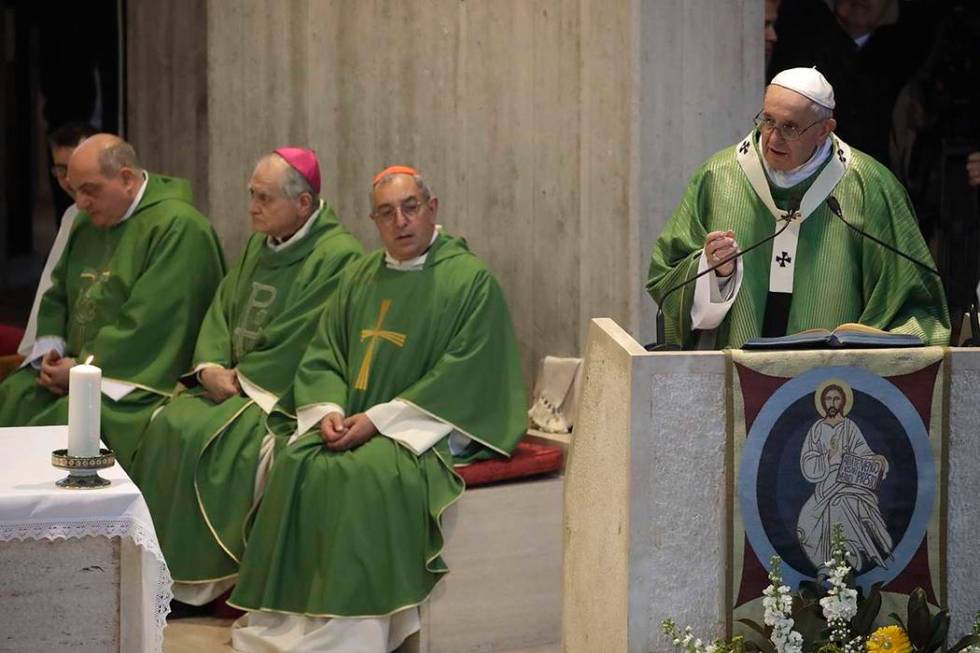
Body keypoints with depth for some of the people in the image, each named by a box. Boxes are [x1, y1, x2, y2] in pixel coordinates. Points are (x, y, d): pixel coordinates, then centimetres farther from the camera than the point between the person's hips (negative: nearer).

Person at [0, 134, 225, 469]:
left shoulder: (177, 227, -13)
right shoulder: (89, 221, 14)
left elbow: (150, 322, -20)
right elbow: (57, 294, 20)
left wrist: (83, 367, -15)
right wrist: (51, 350, 1)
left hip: (139, 379, -8)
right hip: (76, 365, 8)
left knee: (70, 422, -30)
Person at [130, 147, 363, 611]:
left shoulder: (338, 256, -13)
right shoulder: (259, 245, 14)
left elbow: (301, 343, -18)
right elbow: (222, 309, 13)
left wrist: (241, 377, -13)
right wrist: (211, 366, -5)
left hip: (286, 393, -8)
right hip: (236, 381, 8)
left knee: (209, 437, -25)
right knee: (170, 425, -13)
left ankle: (205, 577, -12)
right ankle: (162, 565, -7)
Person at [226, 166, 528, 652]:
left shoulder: (471, 280, -4)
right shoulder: (360, 277, 15)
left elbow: (461, 378, -12)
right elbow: (322, 355, 14)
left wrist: (379, 419, -16)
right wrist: (329, 409, -8)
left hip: (428, 426, -5)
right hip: (354, 421, 6)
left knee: (369, 472, -32)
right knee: (296, 462, -20)